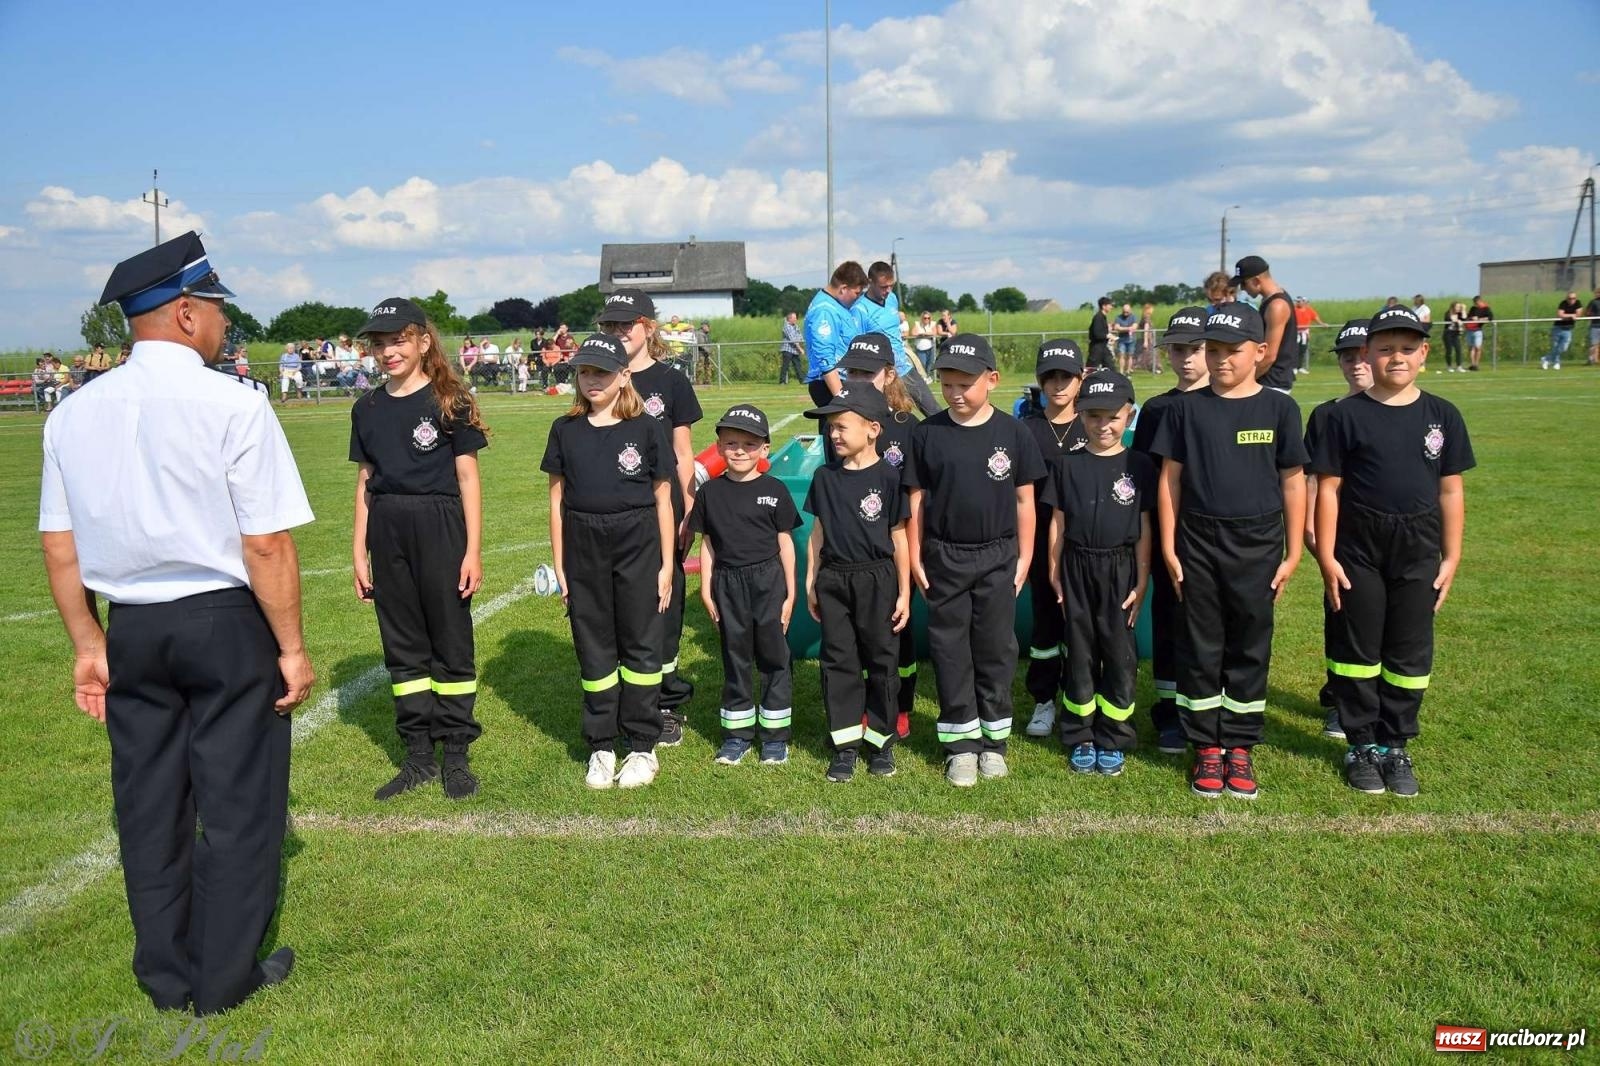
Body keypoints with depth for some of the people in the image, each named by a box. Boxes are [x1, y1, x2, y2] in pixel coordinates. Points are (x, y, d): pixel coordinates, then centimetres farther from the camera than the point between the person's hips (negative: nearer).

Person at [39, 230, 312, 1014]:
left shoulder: (74, 414, 3)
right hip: (225, 624, -5)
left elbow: (59, 545, 6)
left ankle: (165, 977, 31)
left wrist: (88, 642, 15)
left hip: (130, 629, 6)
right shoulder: (232, 405, -14)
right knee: (237, 802, 9)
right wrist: (292, 647, -8)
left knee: (148, 804, 16)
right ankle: (224, 979, 21)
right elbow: (266, 544, -16)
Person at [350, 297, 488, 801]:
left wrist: (473, 550, -8)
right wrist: (359, 552, 10)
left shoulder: (449, 401, -4)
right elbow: (365, 483, 13)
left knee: (451, 642, 3)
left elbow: (468, 479, -4)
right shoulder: (367, 409, 10)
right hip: (386, 532, 5)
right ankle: (418, 757, 19)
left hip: (440, 527, -5)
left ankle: (457, 754, 13)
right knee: (402, 645, 9)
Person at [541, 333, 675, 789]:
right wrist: (559, 565, 4)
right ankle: (601, 747, 21)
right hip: (583, 550, 2)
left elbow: (662, 500, 0)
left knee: (640, 645, 5)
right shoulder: (566, 430, 4)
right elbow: (557, 499, 7)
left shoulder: (646, 429, -3)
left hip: (638, 548, -2)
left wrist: (667, 564, -2)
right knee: (594, 649, 9)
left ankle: (643, 747, 17)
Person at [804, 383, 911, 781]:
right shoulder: (825, 477, 4)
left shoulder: (888, 478, -7)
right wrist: (811, 584, 8)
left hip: (876, 579, -3)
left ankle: (882, 740, 20)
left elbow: (898, 539, -3)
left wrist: (904, 592, -3)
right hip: (833, 580, 3)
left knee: (880, 661, 7)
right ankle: (845, 744, 15)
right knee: (838, 661, 6)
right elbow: (818, 534, 9)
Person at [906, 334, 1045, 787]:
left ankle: (993, 740, 22)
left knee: (995, 649, 9)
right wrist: (915, 558, 0)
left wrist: (1024, 557, 2)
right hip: (944, 558, 1)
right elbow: (917, 499, 2)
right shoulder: (928, 434, -2)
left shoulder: (1012, 432, -3)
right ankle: (961, 744, 16)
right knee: (950, 651, 6)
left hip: (997, 558, 0)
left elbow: (1024, 500, 2)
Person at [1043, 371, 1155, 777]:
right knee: (1079, 653, 8)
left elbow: (1143, 528, 0)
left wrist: (1142, 581, -3)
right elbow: (1058, 522, 6)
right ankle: (1081, 738, 19)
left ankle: (1113, 740, 17)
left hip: (1120, 570, -1)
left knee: (1120, 655, 4)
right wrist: (1054, 572, 3)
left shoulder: (1139, 465, -1)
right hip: (1078, 568, 1)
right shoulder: (1067, 463, 3)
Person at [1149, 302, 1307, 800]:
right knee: (1200, 648, 6)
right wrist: (1168, 548, -1)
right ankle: (1207, 747, 18)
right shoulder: (1187, 408, 1)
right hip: (1198, 542, 1)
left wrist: (1293, 553, 1)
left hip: (1258, 544, 0)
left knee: (1250, 648, 8)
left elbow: (1292, 482, 3)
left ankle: (1240, 747, 19)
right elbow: (1171, 479, 3)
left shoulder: (1279, 408, 0)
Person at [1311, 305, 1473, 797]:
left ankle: (1395, 745, 23)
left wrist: (1451, 557, 4)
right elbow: (1328, 488, -4)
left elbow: (1451, 491, 6)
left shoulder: (1442, 415, 3)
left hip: (1419, 551, 2)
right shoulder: (1347, 415, -4)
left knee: (1409, 654, 9)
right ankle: (1362, 744, 21)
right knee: (1357, 650, 7)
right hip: (1358, 549, -2)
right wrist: (1326, 556, -8)